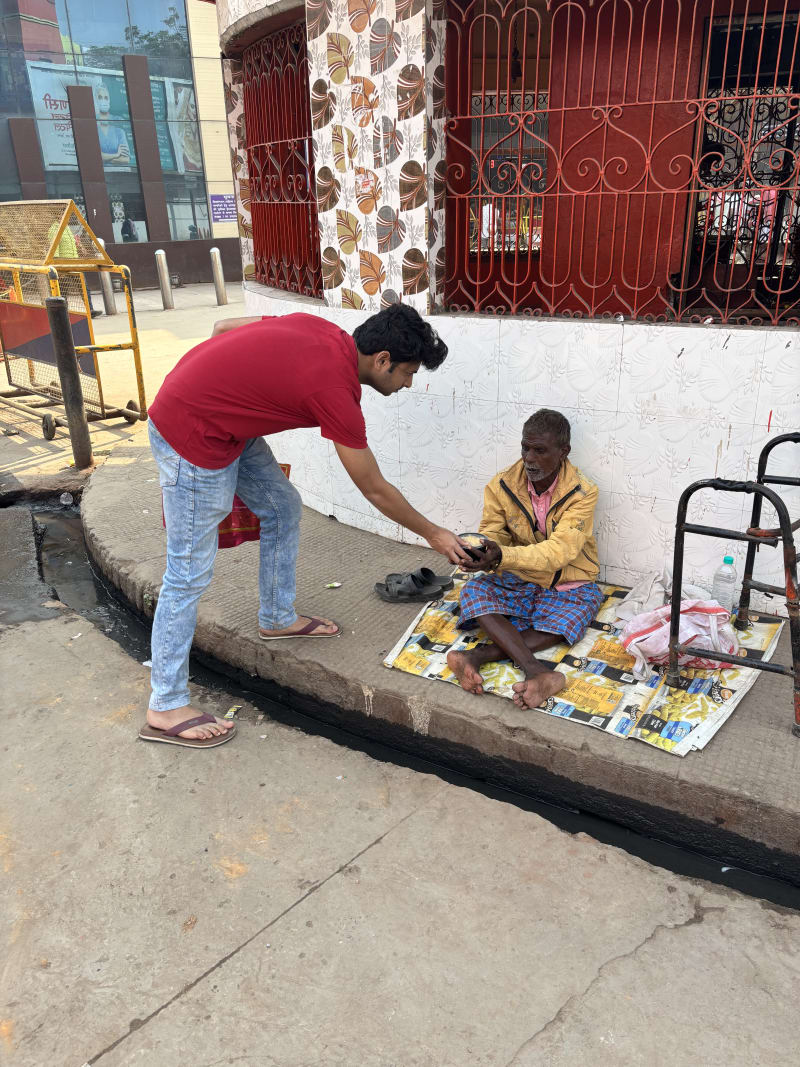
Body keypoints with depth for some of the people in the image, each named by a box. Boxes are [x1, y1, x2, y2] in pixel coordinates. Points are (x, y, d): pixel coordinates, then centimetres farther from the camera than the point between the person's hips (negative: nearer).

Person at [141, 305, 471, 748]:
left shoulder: (323, 330, 0)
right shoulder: (335, 391, -22)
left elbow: (224, 326, 10)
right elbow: (377, 491, -10)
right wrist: (433, 534, 3)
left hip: (219, 417, 10)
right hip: (190, 435, -10)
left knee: (282, 506, 17)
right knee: (189, 573, -4)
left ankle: (277, 618, 35)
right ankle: (165, 708, 8)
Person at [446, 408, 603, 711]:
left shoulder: (582, 492, -18)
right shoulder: (502, 485, -7)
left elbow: (558, 551, -29)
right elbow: (492, 535, -6)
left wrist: (502, 557, -44)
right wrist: (480, 550, -34)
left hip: (569, 586, -2)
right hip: (519, 581, 2)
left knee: (569, 618, -32)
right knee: (473, 590, -25)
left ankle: (480, 655, -36)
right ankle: (538, 672, -42)